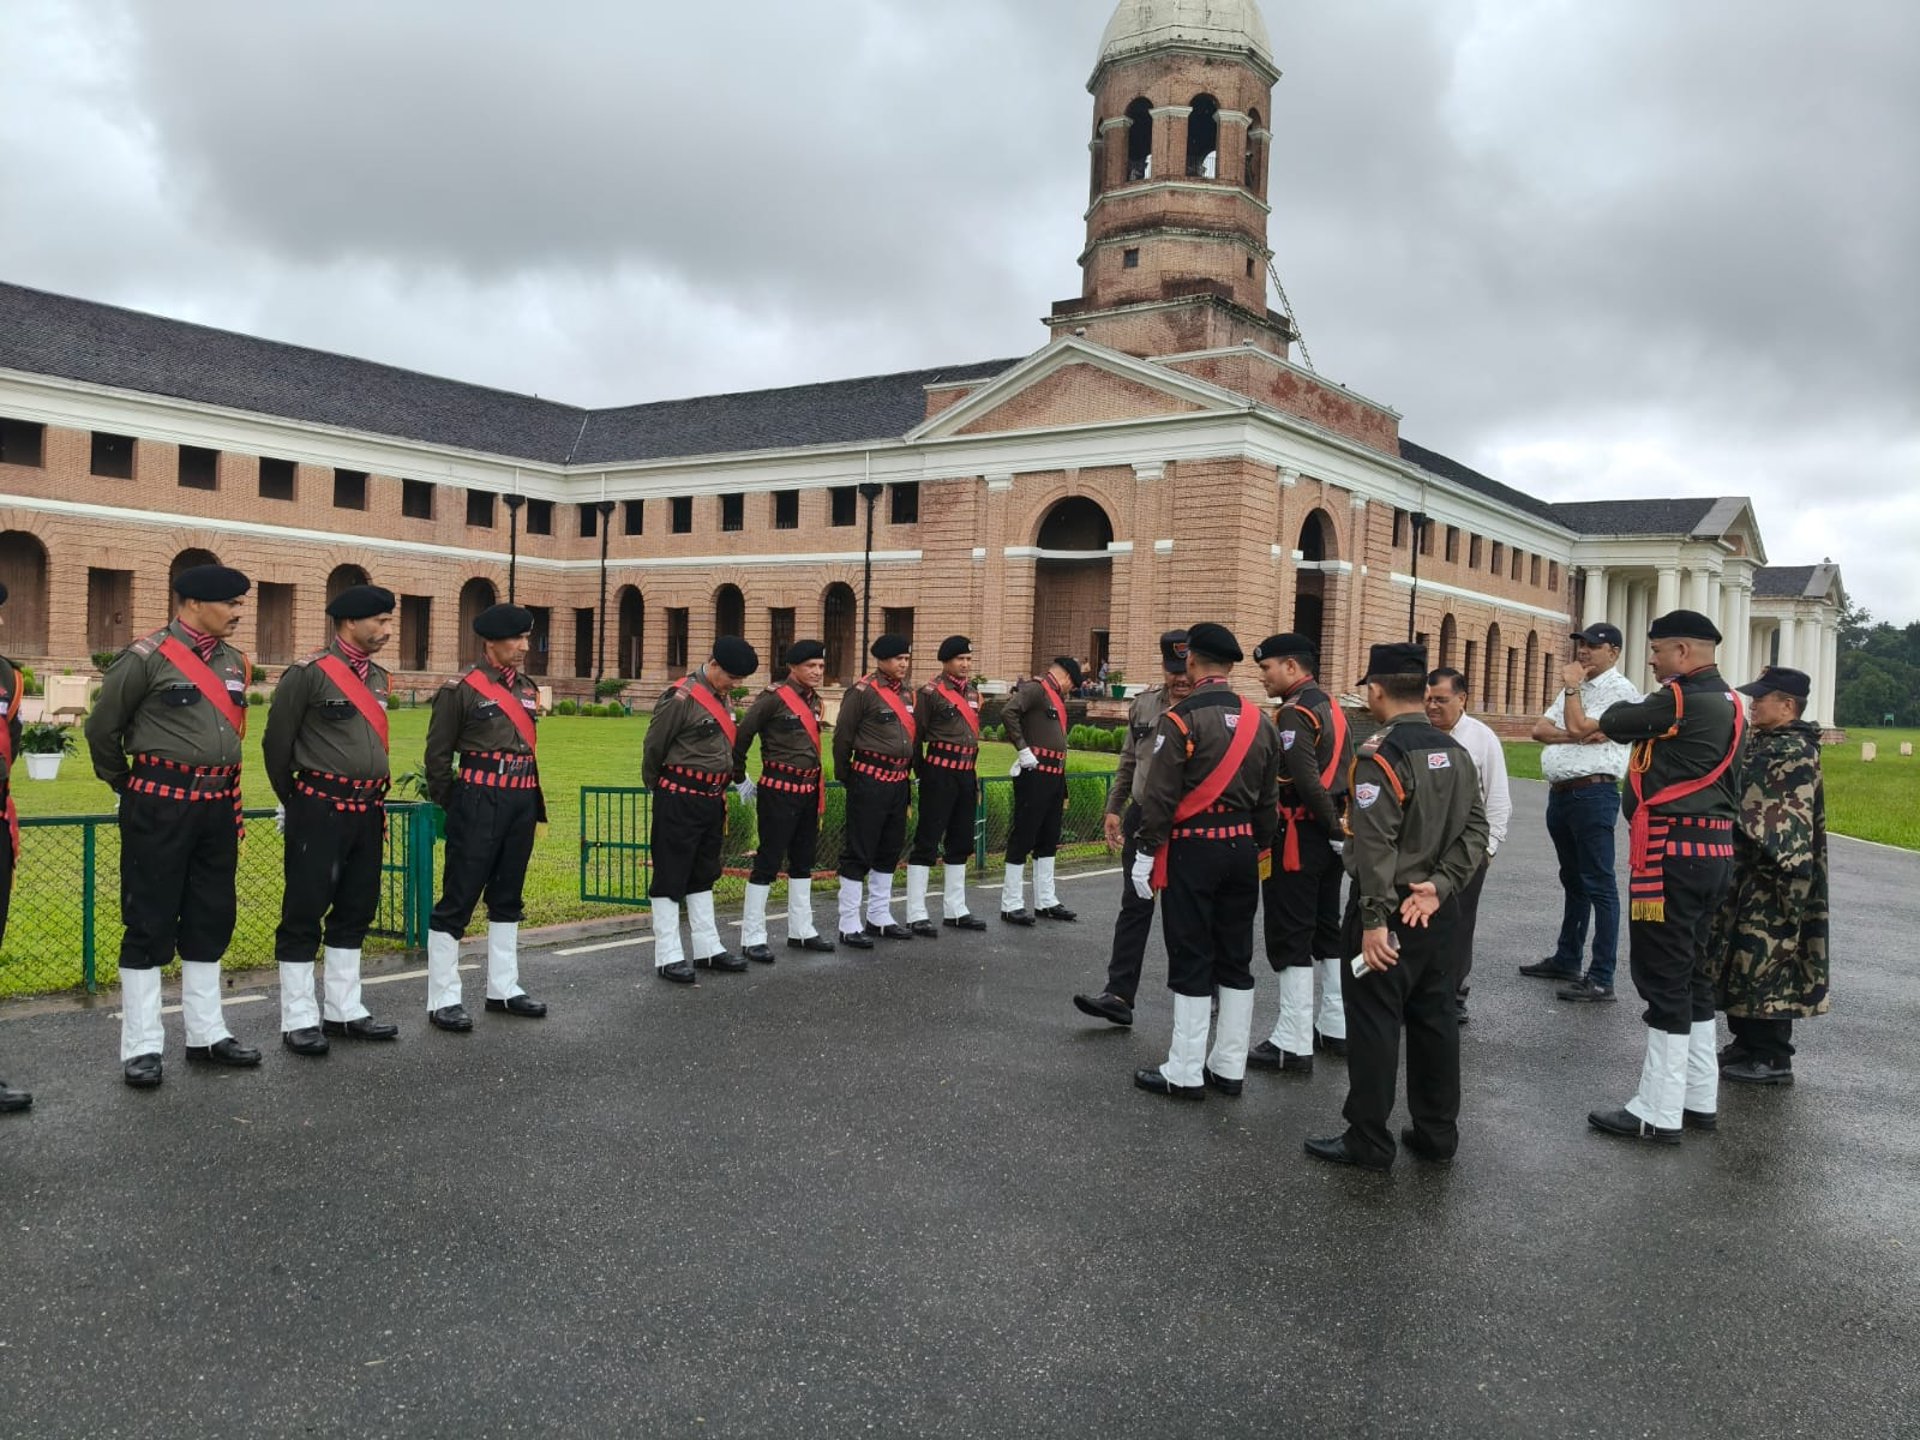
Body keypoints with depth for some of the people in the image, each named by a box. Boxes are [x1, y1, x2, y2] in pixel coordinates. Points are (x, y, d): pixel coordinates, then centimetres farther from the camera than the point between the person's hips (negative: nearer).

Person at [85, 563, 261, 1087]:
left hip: (218, 805, 7)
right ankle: (141, 1046, 9)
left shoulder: (235, 663, 10)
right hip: (161, 805, -7)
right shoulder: (147, 657, -11)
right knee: (150, 922, 0)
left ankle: (206, 1033, 23)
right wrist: (127, 785, 9)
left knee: (212, 918, 12)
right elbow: (102, 728, -2)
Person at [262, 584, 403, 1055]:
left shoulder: (378, 677, 12)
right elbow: (276, 742, -4)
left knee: (356, 911, 12)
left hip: (368, 811, 7)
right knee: (304, 913, 1)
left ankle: (344, 1011, 22)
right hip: (320, 811, -7)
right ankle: (298, 1020, 9)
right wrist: (293, 801, 7)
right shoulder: (309, 674, -11)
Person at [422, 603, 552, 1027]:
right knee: (458, 898, -2)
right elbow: (438, 754, -4)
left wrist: (533, 800, 16)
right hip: (480, 801, -7)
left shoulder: (528, 688, 12)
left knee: (508, 897, 15)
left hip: (522, 801, 7)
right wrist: (450, 807, 3)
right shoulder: (461, 689, -7)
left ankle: (503, 989, 25)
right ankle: (442, 1000, 4)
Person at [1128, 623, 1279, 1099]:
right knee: (1235, 960, 12)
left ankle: (1185, 1073, 7)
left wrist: (1145, 853, -7)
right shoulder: (1259, 722, 8)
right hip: (1242, 849, 6)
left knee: (1191, 962, 0)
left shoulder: (1182, 718, -12)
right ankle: (1229, 1068, 20)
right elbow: (1268, 800, 12)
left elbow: (1160, 797, -14)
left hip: (1192, 850, -6)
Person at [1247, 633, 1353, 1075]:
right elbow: (1345, 774, 15)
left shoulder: (1294, 713, -16)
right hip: (1329, 837, 9)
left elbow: (1306, 782, -24)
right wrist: (1341, 827, 10)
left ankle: (1293, 1046, -1)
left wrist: (1335, 829, -17)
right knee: (1326, 930, 17)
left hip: (1300, 837, -9)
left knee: (1290, 939, -4)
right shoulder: (1331, 708, 15)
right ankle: (1336, 1028, 26)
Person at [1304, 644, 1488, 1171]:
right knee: (1434, 1019, 15)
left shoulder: (1380, 755, -16)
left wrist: (1374, 921, -19)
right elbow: (1474, 829, 4)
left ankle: (1368, 1142, 9)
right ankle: (1437, 1133, 24)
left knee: (1373, 1024, 1)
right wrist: (1439, 886, -4)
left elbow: (1375, 847, -21)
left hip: (1391, 910, -7)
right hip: (1439, 910, 7)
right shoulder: (1456, 752, 7)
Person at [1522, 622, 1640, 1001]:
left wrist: (1572, 687, -8)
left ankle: (1601, 978, -5)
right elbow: (1540, 730, 9)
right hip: (1560, 793, 9)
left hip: (1593, 793, -9)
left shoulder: (1619, 690, -8)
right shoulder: (1576, 689, 20)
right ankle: (1566, 959, 29)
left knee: (1599, 885, -7)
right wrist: (1575, 734, -8)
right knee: (1572, 880, 18)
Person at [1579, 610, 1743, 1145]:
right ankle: (1699, 1099, 26)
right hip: (1714, 849, 9)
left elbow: (1581, 729, -6)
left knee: (1664, 977, -4)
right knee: (1691, 971, 17)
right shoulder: (1727, 703, 13)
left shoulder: (1678, 700, -15)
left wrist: (1571, 689, 15)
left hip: (1672, 850, -9)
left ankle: (1659, 1113, 3)